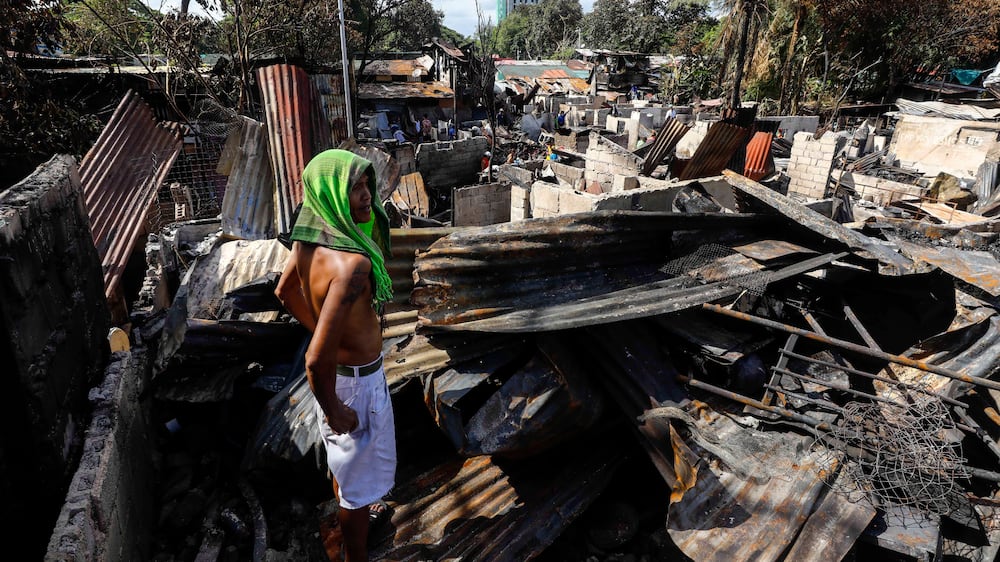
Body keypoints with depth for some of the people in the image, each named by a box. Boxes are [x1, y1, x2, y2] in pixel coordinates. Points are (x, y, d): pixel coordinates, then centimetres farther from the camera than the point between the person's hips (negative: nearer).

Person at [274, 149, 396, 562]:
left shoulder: (309, 237, -11)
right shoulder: (350, 264, -38)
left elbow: (285, 291, 8)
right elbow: (317, 361, -38)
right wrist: (335, 411, -21)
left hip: (337, 365, 9)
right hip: (357, 380, -8)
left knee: (343, 455, 32)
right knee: (360, 469, 16)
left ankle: (355, 510, 61)